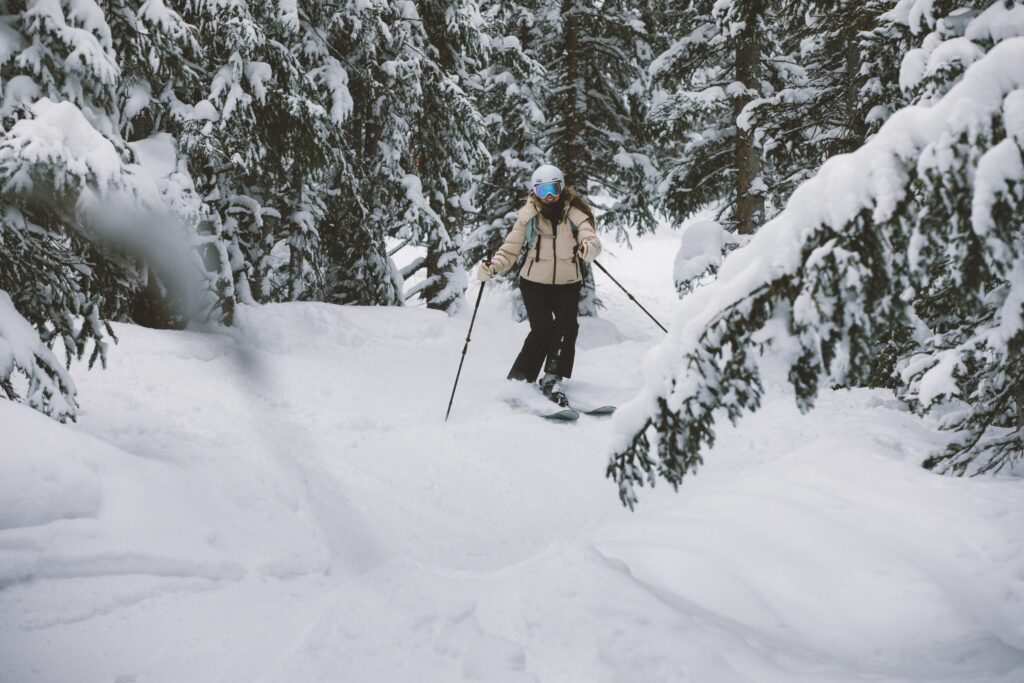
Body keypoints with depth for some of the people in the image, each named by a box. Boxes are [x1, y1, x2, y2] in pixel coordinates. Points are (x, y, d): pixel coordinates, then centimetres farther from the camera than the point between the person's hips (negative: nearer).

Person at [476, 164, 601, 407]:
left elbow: (592, 240, -20)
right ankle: (517, 381, -4)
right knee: (542, 330, -15)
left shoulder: (575, 214, -5)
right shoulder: (528, 215, -3)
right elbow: (511, 249, -1)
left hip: (567, 283, 1)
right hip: (534, 282, -1)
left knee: (566, 328, -17)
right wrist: (493, 267, -18)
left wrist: (588, 248, -44)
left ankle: (552, 380, -6)